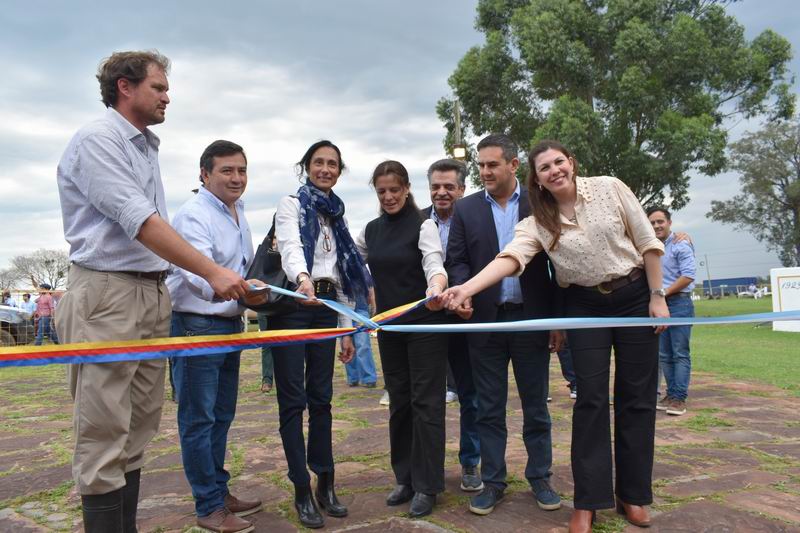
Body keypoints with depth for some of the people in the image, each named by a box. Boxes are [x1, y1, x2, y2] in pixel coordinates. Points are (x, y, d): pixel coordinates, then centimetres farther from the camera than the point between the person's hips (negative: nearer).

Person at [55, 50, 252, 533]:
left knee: (139, 429, 11)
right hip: (107, 296, -8)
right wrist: (212, 272, -22)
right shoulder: (97, 139, -7)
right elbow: (139, 221, -18)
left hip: (154, 295, 8)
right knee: (105, 432, -3)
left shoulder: (147, 148, 18)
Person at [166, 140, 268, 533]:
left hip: (230, 324, 9)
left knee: (222, 416, 17)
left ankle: (220, 492, 30)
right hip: (197, 326, -9)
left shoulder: (238, 212, 11)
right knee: (198, 420, 0)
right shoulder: (193, 215, -18)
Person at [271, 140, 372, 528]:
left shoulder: (337, 216, 18)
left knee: (321, 398, 10)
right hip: (292, 305, -5)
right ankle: (302, 492, 9)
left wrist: (347, 330, 14)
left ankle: (325, 484, 19)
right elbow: (290, 246, -22)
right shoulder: (291, 204, 1)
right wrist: (302, 278, -44)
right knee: (293, 400, -1)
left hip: (326, 309, 5)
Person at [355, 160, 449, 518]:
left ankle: (427, 485, 12)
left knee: (425, 402, 0)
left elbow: (435, 264, -23)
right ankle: (405, 478, 26)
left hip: (424, 325, -5)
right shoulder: (371, 230, 8)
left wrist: (435, 288, -45)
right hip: (389, 327, 6)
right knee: (399, 402, 12)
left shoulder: (423, 225, -9)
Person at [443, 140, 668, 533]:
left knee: (636, 397, 5)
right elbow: (511, 257, -23)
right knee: (591, 399, -2)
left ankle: (632, 494, 19)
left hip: (634, 297, 0)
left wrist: (657, 296, -6)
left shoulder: (609, 188, -6)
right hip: (585, 307, 0)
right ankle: (588, 501, 8)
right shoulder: (538, 221, -6)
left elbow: (647, 242, -3)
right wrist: (467, 288, -39)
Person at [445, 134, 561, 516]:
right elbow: (457, 260, 4)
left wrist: (558, 318, -1)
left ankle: (540, 477, 26)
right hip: (485, 319, 1)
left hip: (532, 318, -1)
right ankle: (492, 482, 21)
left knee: (535, 405, 10)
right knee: (489, 407, 9)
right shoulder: (466, 209, 5)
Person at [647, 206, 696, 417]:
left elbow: (689, 275, -14)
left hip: (678, 304, -7)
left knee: (680, 354, -5)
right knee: (664, 355, 8)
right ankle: (671, 394, 15)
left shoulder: (680, 245, -6)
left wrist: (663, 293, -12)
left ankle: (679, 398, -3)